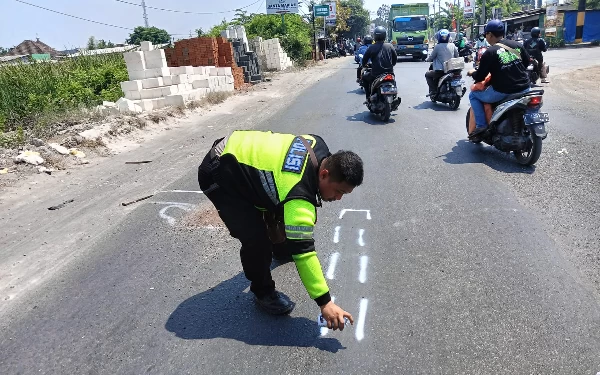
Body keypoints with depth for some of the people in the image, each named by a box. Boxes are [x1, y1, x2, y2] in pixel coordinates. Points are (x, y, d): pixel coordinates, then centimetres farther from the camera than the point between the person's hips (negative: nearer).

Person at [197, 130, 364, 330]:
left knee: (284, 209, 26)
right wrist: (325, 302, -25)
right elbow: (303, 251, -30)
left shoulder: (319, 149, -9)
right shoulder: (299, 197, -33)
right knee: (257, 238, -20)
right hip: (219, 174, -9)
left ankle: (281, 246, 56)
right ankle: (263, 292, 8)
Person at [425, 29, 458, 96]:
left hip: (440, 71, -6)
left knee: (427, 74, 18)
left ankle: (433, 90, 5)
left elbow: (431, 57, -1)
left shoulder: (437, 46, -11)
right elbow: (457, 56, 12)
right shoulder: (452, 45, 3)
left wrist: (427, 59, 21)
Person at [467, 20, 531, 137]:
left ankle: (481, 125, 4)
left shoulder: (489, 53, -9)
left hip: (503, 92, -6)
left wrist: (472, 73, 15)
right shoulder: (516, 45, 6)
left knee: (473, 95, 14)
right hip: (524, 89, 6)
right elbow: (527, 61, 18)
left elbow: (480, 77, -7)